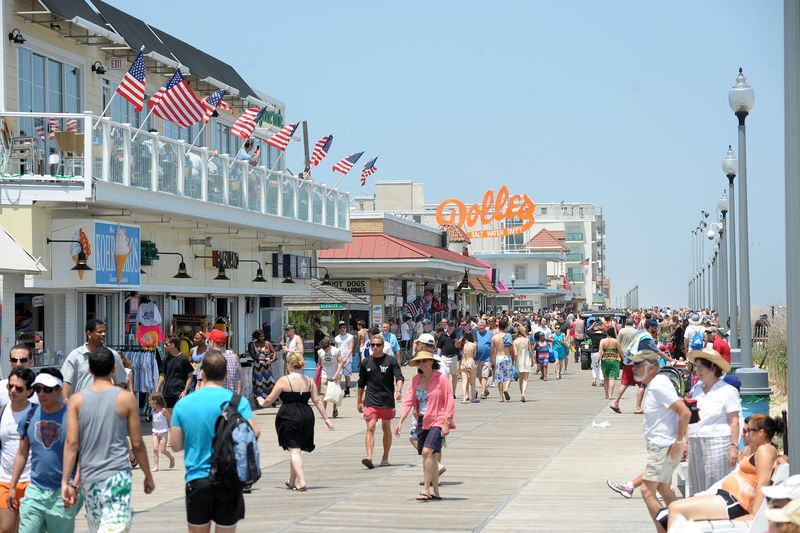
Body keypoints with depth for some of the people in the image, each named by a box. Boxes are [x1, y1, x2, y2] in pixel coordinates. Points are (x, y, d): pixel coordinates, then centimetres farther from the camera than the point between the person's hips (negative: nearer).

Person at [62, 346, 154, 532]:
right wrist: (148, 476, 12)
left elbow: (72, 443, -4)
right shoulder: (126, 398, -3)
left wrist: (65, 482, -2)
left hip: (89, 477, 4)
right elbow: (137, 444, 0)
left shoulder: (77, 400, 2)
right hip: (118, 475, -4)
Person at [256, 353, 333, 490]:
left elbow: (270, 399, -1)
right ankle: (292, 482, 29)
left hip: (289, 417, -5)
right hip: (306, 416, 5)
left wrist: (262, 402, 21)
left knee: (294, 450, -4)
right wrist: (326, 418, 9)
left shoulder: (284, 381, -7)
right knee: (296, 450, 18)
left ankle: (301, 482, -16)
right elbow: (317, 401, 4)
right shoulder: (309, 381, 6)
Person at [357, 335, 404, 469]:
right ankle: (369, 457, -22)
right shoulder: (365, 363, 7)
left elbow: (399, 377, -9)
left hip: (387, 401, -1)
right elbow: (361, 383, 15)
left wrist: (398, 390, -28)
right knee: (370, 428, -12)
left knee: (386, 428, 10)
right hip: (371, 401, 1)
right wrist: (359, 401, 17)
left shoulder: (391, 361, -1)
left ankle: (385, 458, 22)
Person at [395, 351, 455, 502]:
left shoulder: (441, 378, -8)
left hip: (437, 421, -6)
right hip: (422, 421, 6)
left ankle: (426, 490, -16)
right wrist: (401, 421, -3)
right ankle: (435, 491, 17)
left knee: (427, 452, -19)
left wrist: (446, 424, -13)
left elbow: (450, 402, -8)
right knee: (431, 456, 9)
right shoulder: (416, 380, 8)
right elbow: (408, 400, 6)